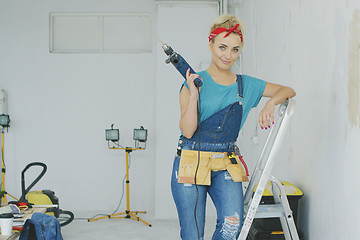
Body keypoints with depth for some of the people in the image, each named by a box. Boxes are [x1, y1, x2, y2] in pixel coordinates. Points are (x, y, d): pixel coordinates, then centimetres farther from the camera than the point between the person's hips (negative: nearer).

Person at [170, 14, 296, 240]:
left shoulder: (246, 85, 8)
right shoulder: (195, 82, -2)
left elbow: (288, 91, 13)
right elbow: (187, 130, -8)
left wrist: (270, 104, -7)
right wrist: (193, 94, -17)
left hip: (226, 165, 2)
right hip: (192, 162, -2)